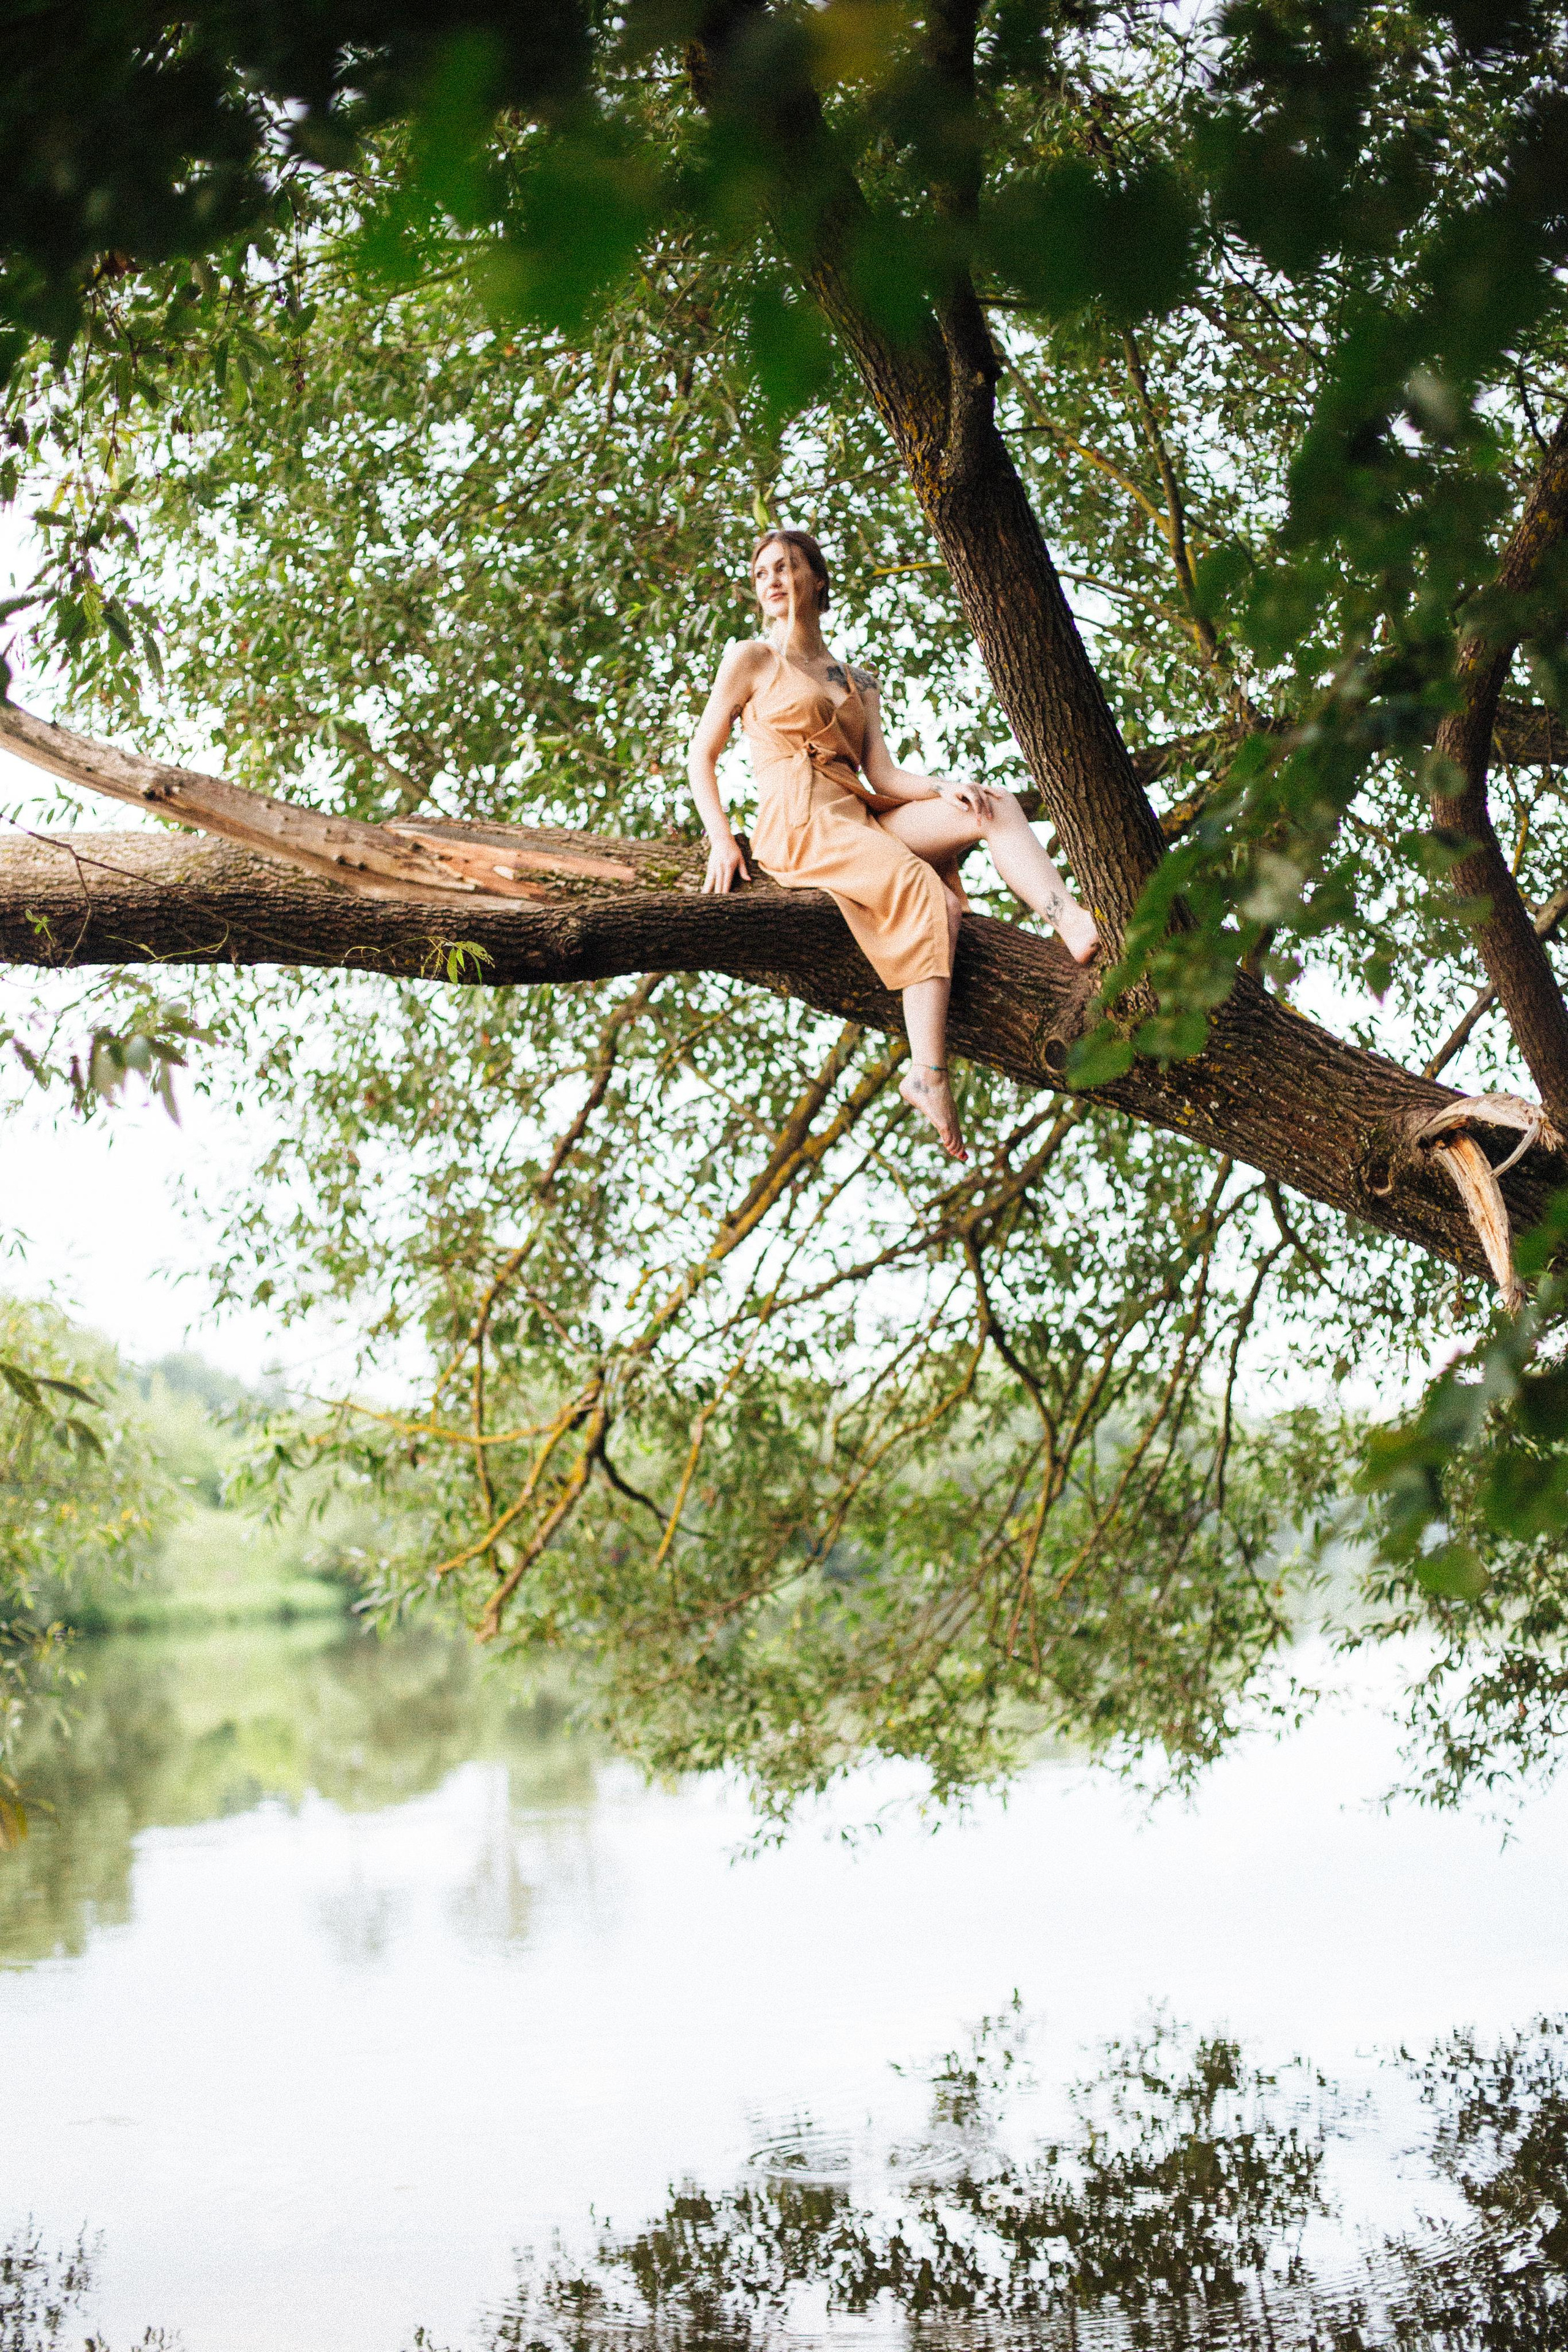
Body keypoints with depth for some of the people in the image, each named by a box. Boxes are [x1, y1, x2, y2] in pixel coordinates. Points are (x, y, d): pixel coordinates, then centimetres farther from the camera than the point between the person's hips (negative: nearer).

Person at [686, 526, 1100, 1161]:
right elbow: (701, 758, 7)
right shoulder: (751, 660, 11)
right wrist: (723, 842, -9)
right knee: (927, 893, -30)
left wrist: (945, 788, -9)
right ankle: (929, 1073, -35)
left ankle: (1075, 926, -34)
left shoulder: (859, 684, 25)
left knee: (993, 807, -17)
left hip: (860, 818, 6)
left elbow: (883, 776, 12)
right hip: (797, 823, -6)